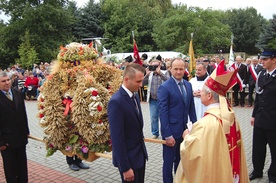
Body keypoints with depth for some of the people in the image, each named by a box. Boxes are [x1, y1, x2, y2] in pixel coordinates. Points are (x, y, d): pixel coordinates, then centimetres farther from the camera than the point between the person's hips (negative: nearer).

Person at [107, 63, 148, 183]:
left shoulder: (135, 95, 3)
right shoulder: (116, 102, -24)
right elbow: (117, 138, -23)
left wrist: (142, 149, 15)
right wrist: (125, 168, -20)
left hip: (140, 153, 8)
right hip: (128, 158, -8)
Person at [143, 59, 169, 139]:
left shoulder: (163, 75, -5)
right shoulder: (149, 75, 4)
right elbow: (142, 84, -6)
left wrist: (160, 73, -30)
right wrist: (147, 75, -19)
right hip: (153, 100, 3)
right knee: (153, 118, 9)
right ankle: (155, 133, 25)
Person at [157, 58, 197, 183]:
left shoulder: (188, 85, 6)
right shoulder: (164, 87, -14)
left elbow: (191, 107, 11)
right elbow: (163, 112, -16)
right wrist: (167, 135, -18)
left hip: (184, 130, 6)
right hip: (171, 131, -6)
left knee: (180, 160, 20)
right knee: (169, 162, 10)